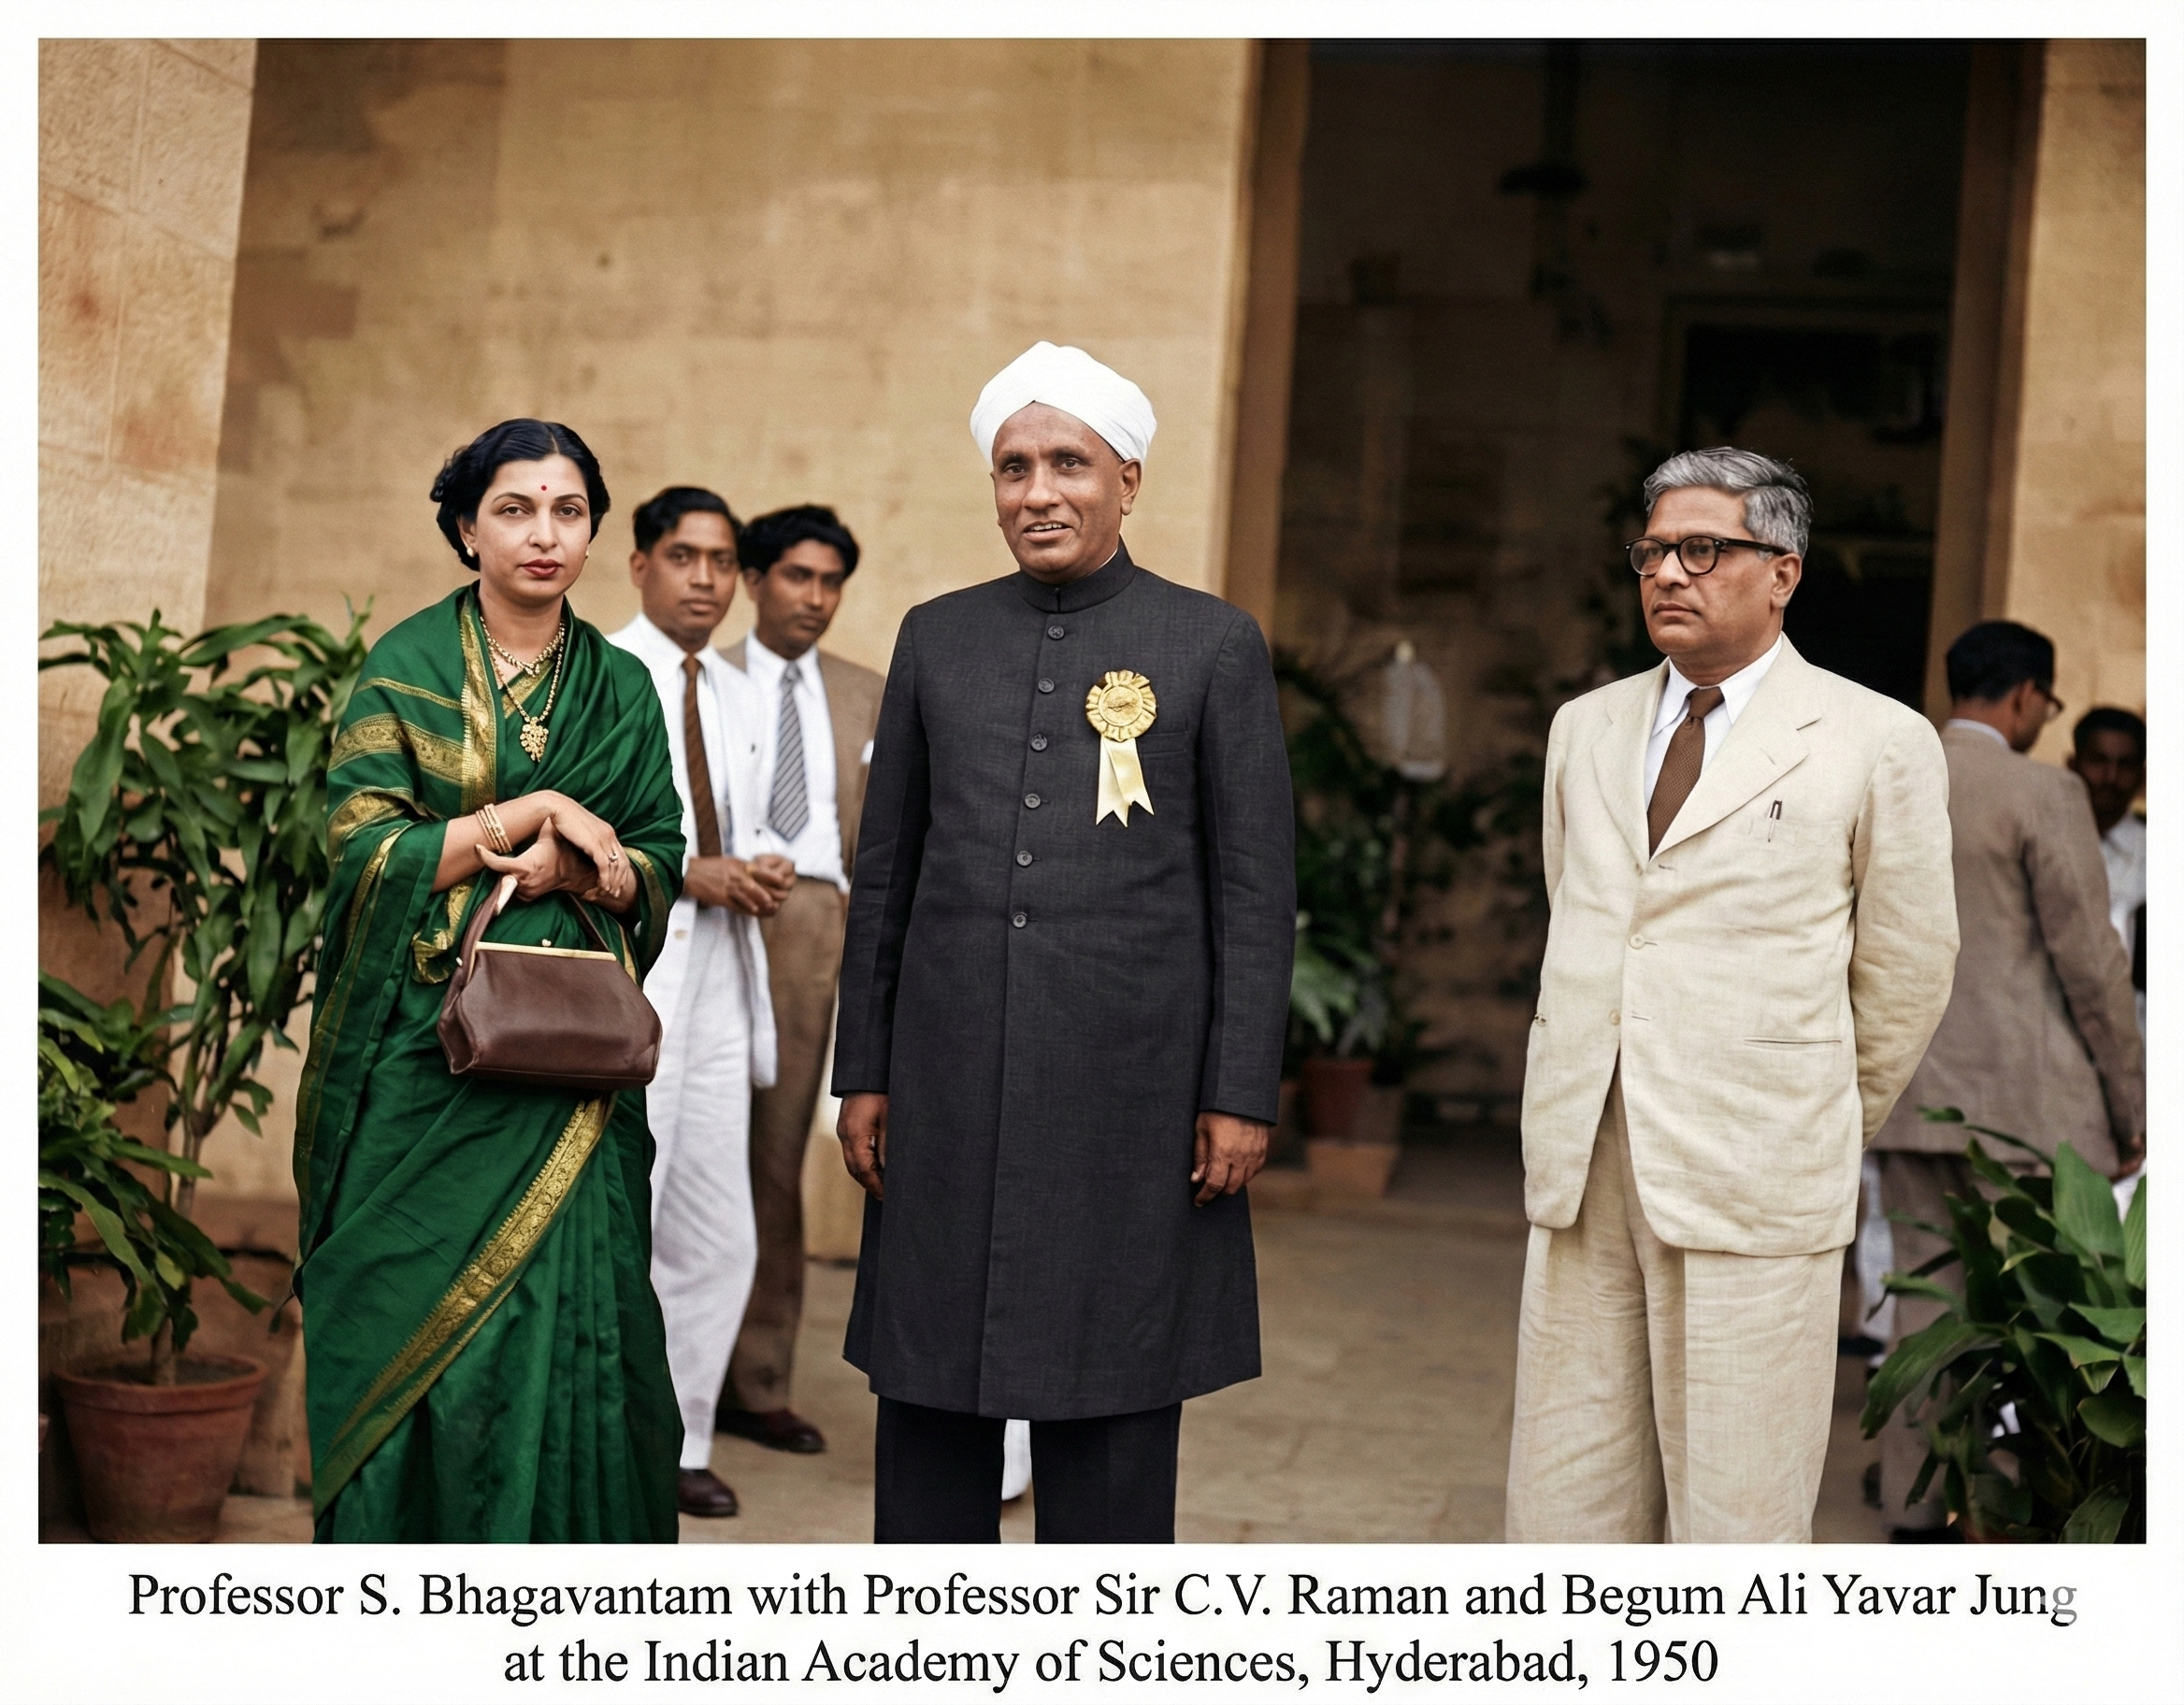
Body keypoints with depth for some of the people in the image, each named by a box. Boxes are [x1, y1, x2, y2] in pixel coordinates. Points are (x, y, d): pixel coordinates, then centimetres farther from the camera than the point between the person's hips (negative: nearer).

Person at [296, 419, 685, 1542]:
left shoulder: (623, 687, 10)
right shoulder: (406, 668, 2)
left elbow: (659, 872, 9)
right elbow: (361, 848, -6)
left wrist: (580, 865, -12)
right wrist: (530, 813, -11)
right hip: (421, 1048, -2)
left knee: (562, 1311, -2)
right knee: (414, 1313, -1)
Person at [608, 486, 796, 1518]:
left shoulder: (735, 696, 18)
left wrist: (758, 875, 3)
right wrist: (688, 874, -17)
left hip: (715, 983, 7)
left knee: (718, 1240, 11)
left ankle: (677, 1443, 24)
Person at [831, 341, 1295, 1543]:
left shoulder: (1214, 645, 1)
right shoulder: (936, 637, 10)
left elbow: (1255, 891, -1)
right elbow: (884, 875, 12)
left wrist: (1240, 1093, -6)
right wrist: (863, 1074, 8)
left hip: (1130, 1084, -3)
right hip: (950, 1083, 3)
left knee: (1115, 1400, 4)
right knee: (928, 1387, 9)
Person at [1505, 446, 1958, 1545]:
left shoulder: (1878, 743, -1)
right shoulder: (1585, 727, 15)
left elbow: (1906, 975, 6)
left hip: (1754, 1178, -4)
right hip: (1581, 1168, 5)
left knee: (1734, 1514, 0)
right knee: (1563, 1504, 6)